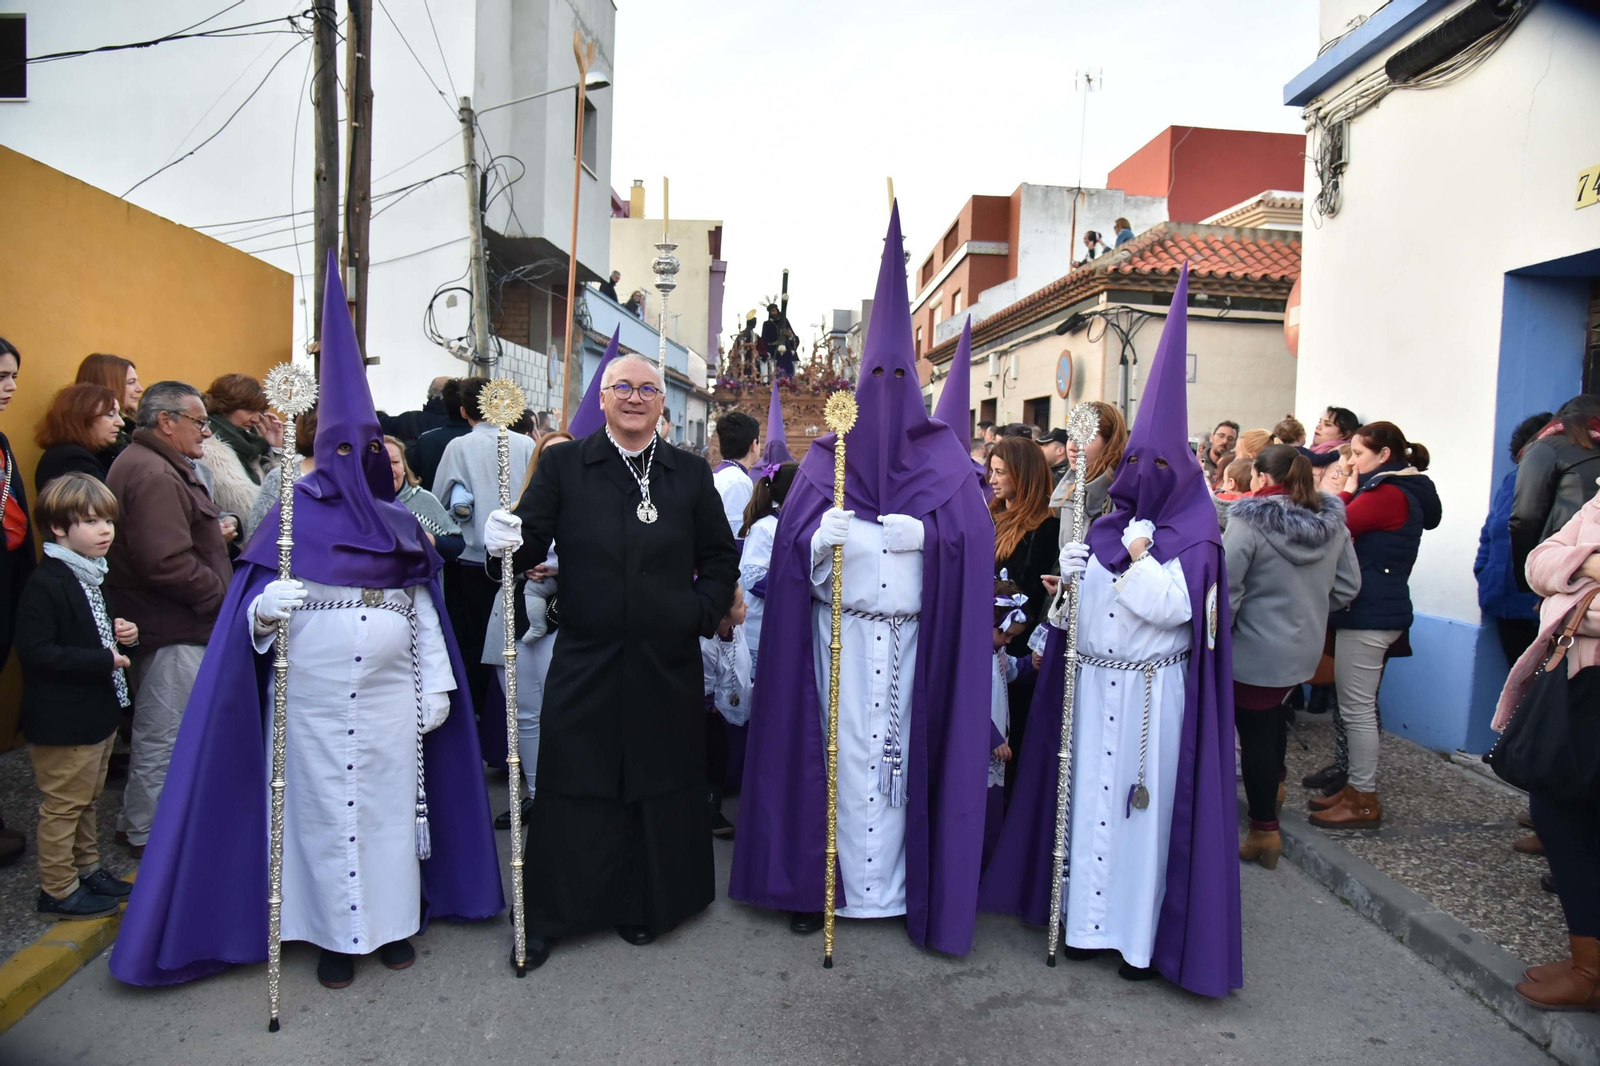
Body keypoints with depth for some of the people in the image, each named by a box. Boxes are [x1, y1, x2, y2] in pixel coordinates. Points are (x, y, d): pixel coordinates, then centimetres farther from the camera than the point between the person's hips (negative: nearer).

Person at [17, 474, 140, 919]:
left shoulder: (92, 575, 10)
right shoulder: (45, 584, -20)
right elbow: (35, 651, -26)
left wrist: (120, 634, 5)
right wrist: (102, 661, -24)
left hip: (97, 713, 9)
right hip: (62, 721, -9)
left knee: (87, 800, 21)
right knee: (63, 805, 4)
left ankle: (86, 869, 35)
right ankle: (58, 890, 17)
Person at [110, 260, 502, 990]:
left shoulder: (399, 522, 9)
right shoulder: (295, 513, 1)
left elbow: (423, 608, 8)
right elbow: (251, 602, -1)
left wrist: (436, 684, 4)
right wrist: (265, 610, -25)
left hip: (390, 696, 2)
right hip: (313, 698, -2)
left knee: (389, 806, 8)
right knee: (323, 808, 5)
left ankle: (394, 920, 22)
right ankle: (333, 934, 17)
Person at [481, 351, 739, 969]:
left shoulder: (691, 475, 6)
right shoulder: (563, 465, 2)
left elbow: (720, 557, 11)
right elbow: (530, 542, -3)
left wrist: (703, 613, -2)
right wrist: (504, 544, -24)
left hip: (667, 664, 2)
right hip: (585, 663, -1)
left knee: (658, 789, 12)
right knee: (574, 790, 7)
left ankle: (646, 907, 31)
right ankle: (548, 917, 23)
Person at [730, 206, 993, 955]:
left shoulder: (944, 458, 5)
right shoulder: (825, 457, 5)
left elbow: (973, 534, -4)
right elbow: (794, 536, -2)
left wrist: (920, 532, -20)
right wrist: (828, 534, -22)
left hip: (914, 635, 0)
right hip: (838, 632, 0)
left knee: (906, 747, 4)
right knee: (837, 749, 2)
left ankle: (902, 881, 17)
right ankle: (820, 881, 15)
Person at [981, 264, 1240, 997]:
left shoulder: (1192, 542, -4)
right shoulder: (1104, 531, 11)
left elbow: (1170, 609, -17)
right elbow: (1077, 604, 14)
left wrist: (1138, 555, -12)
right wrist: (1065, 579, -4)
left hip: (1152, 696, -5)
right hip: (1091, 687, 5)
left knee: (1144, 805, 0)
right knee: (1088, 796, 9)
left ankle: (1145, 934, 10)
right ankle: (1088, 915, 21)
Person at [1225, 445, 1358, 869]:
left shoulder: (1248, 522, -19)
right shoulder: (1332, 523, 0)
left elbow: (1226, 590, -20)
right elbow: (1348, 586, 5)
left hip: (1257, 648, -7)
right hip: (1306, 645, 7)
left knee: (1255, 731, 5)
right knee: (1273, 711, 30)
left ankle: (1264, 832, 11)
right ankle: (1273, 783, 48)